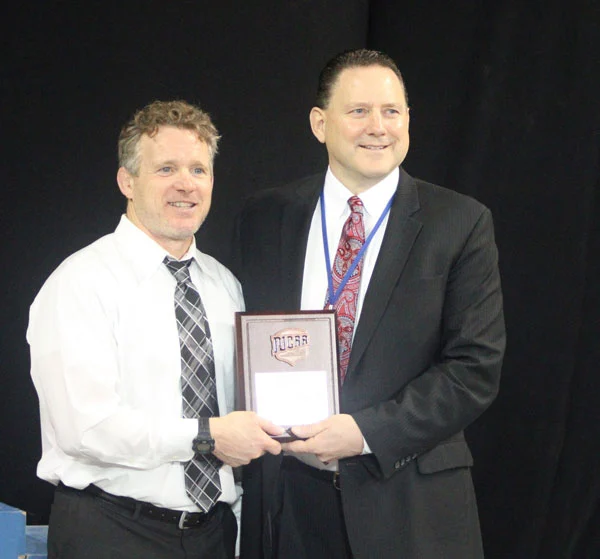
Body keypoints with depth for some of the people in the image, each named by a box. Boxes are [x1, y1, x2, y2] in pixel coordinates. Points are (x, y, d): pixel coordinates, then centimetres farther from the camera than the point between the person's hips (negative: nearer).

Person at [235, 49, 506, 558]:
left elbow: (477, 367, -7)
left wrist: (367, 432, -15)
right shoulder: (263, 218, 7)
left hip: (408, 500, -2)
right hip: (289, 495, 2)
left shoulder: (461, 224, -2)